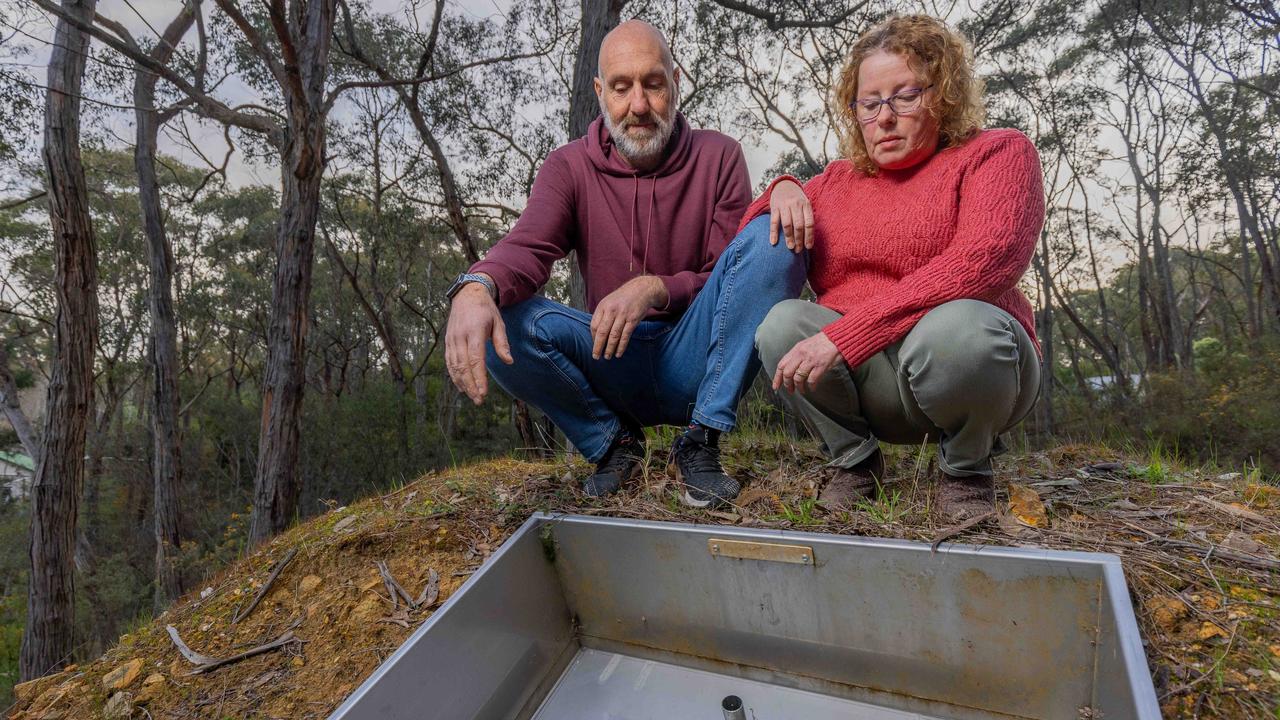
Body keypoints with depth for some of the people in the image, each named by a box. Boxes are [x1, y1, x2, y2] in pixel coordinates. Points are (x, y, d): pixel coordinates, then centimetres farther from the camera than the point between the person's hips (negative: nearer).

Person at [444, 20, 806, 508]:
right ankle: (613, 444, -2)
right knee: (499, 323, -25)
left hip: (694, 359, 0)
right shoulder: (569, 167, 1)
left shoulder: (718, 157, 0)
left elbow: (733, 281, -3)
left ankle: (701, 442, -16)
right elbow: (526, 248, -17)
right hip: (612, 359, 1)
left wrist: (655, 288, -23)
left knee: (770, 238, -23)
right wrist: (475, 289, -41)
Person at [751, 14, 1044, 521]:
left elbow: (982, 261, -22)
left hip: (968, 365, -3)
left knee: (957, 326, -36)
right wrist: (782, 190, -7)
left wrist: (842, 335, -30)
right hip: (869, 383, 3)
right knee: (783, 322, -23)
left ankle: (966, 468, -4)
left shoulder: (998, 153, -1)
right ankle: (854, 459, 0)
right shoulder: (838, 180, 12)